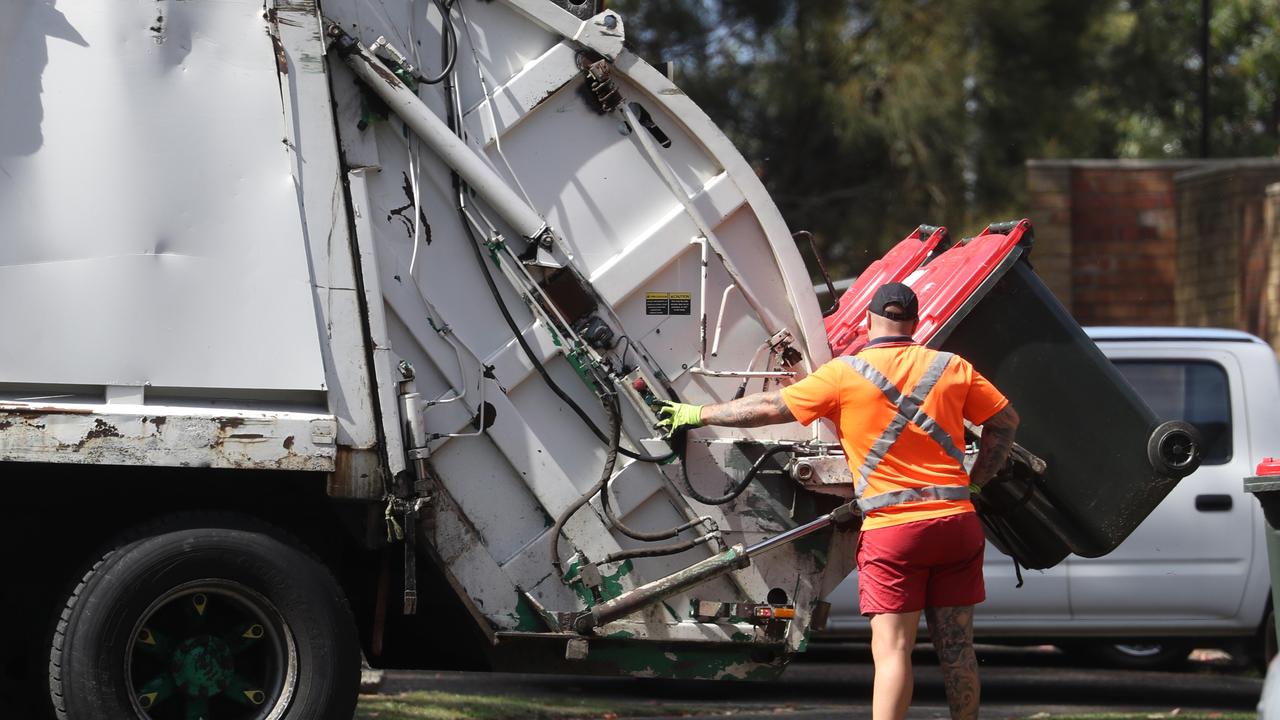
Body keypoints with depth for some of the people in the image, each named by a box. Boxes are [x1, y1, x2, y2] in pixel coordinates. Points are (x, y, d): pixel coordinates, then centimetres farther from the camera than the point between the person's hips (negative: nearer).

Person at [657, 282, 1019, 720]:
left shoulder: (845, 374, -2)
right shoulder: (952, 368, 8)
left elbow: (768, 408, 3)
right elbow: (1005, 419, 14)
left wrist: (700, 414, 16)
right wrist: (977, 481, 21)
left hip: (891, 527, -4)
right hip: (957, 520, 4)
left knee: (892, 650, -6)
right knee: (957, 648, 9)